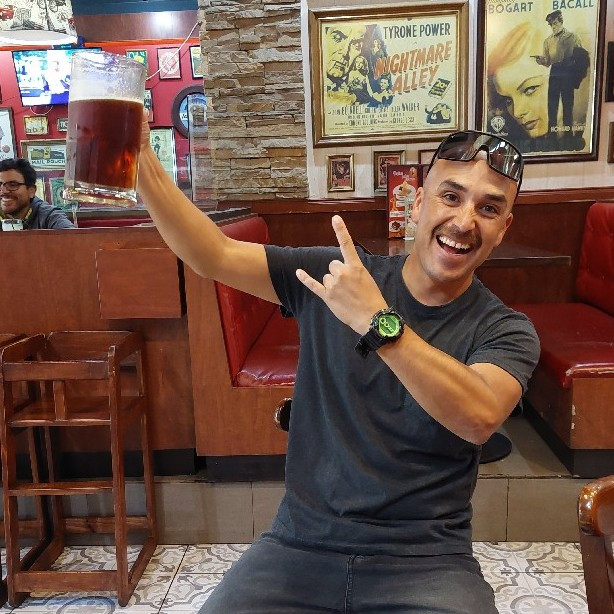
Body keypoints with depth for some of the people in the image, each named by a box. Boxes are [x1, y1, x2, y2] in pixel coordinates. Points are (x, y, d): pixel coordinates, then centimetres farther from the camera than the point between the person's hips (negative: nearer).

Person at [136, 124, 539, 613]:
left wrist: (376, 321, -32)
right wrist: (140, 160, -18)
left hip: (426, 562, 0)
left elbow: (479, 418, -25)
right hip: (301, 546, 1)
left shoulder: (506, 331, -5)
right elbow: (214, 256, -7)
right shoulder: (335, 276, 0)